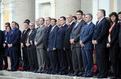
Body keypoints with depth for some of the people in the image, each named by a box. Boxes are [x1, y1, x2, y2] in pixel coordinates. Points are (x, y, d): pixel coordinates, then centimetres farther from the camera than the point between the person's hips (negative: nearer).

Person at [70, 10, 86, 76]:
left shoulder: (83, 23, -3)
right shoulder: (76, 24, 24)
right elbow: (72, 33, 21)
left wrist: (74, 39, -14)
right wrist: (71, 39, 2)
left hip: (78, 43, -8)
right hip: (73, 44, 8)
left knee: (79, 58, -8)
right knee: (74, 58, 6)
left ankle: (81, 71, -3)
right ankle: (76, 71, 11)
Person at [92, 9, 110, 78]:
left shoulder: (105, 22, -9)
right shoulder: (98, 22, 21)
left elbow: (103, 33, -16)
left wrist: (97, 41, -15)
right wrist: (93, 40, 5)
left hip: (102, 44, -9)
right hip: (97, 44, 9)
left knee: (103, 59, -7)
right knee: (98, 59, 10)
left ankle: (104, 74, -3)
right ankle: (100, 73, 16)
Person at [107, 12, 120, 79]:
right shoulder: (111, 25, 18)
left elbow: (115, 35, -13)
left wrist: (110, 43, -15)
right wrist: (108, 43, 2)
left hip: (115, 44, -8)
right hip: (110, 44, 8)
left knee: (115, 59, -8)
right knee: (112, 60, 7)